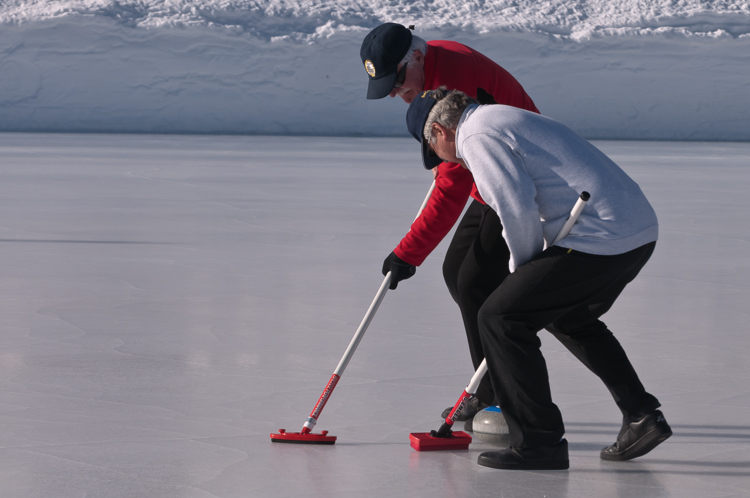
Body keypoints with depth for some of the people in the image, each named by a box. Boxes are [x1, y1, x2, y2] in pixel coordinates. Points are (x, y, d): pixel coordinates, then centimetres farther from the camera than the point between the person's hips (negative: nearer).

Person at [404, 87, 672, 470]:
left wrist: (523, 269, 1)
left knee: (500, 316, -3)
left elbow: (519, 211, -17)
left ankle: (540, 442, -2)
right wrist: (532, 273, 27)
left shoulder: (477, 135, -6)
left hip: (599, 237, -10)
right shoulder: (505, 120, 26)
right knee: (571, 319, 31)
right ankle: (642, 417, 29)